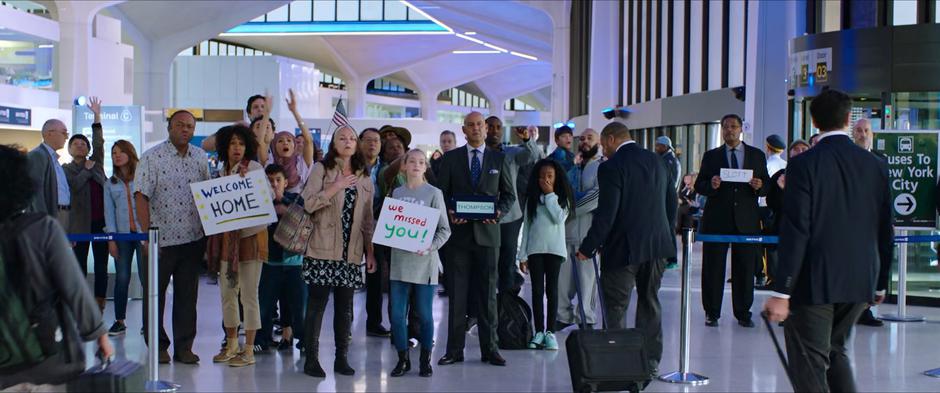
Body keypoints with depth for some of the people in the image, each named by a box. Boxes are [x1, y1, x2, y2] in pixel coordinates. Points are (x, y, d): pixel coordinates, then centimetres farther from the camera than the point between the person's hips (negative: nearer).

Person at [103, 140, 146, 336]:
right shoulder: (110, 184, 13)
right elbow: (109, 211, 10)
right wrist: (111, 239, 2)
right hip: (122, 233, 3)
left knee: (146, 277, -4)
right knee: (122, 278, 3)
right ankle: (119, 321, 11)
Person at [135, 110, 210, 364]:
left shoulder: (200, 157, 9)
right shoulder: (152, 157, -5)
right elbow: (141, 197, -9)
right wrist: (147, 233, -15)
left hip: (193, 238, 4)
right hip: (161, 238, -4)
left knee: (188, 295, 8)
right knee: (155, 293, 6)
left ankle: (184, 346, 17)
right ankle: (158, 345, 19)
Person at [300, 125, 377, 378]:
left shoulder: (364, 178, 13)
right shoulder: (321, 169, 2)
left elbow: (367, 219, 14)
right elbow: (309, 204, -10)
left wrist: (370, 252, 9)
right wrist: (336, 186, -14)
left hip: (351, 252, 4)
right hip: (323, 249, -4)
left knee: (345, 307, 7)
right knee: (317, 304, -3)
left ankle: (341, 358, 14)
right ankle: (311, 359, 3)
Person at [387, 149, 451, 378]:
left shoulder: (433, 193, -1)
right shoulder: (396, 193, 9)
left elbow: (444, 229, -3)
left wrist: (430, 247, -17)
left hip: (423, 262, -3)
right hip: (399, 261, 3)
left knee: (425, 314, 4)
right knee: (397, 314, 3)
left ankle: (425, 360, 18)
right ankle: (403, 359, 17)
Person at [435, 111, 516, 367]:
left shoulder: (499, 159, 9)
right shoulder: (450, 158, 7)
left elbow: (509, 194, 10)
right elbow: (442, 193, 7)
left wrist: (499, 212, -9)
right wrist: (449, 213, -12)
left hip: (487, 233, 0)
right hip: (459, 232, 0)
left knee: (487, 293, 3)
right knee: (457, 293, 1)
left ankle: (489, 349, 10)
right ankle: (454, 350, 6)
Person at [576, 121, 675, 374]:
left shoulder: (611, 167, -13)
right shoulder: (656, 161, 8)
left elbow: (606, 213, -18)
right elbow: (670, 202, 13)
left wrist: (588, 247, -11)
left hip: (624, 247, -7)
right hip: (658, 246, 7)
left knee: (615, 306, 3)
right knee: (650, 301, 17)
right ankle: (650, 360, 23)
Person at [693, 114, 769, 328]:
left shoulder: (757, 155, 11)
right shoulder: (711, 156, 9)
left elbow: (766, 187, 11)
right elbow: (699, 186, 5)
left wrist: (759, 187, -12)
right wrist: (711, 185, -16)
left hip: (746, 221, 1)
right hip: (717, 220, -1)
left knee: (745, 270, 4)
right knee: (713, 268, 2)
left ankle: (743, 313, 14)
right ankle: (712, 313, 11)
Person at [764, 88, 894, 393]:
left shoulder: (804, 164, -12)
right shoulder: (876, 166, 3)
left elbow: (796, 231, -17)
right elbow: (885, 232, 7)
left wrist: (781, 292, -15)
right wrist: (880, 283, 18)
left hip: (814, 281, -5)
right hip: (859, 282, 6)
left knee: (809, 365, 1)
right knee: (836, 351, 23)